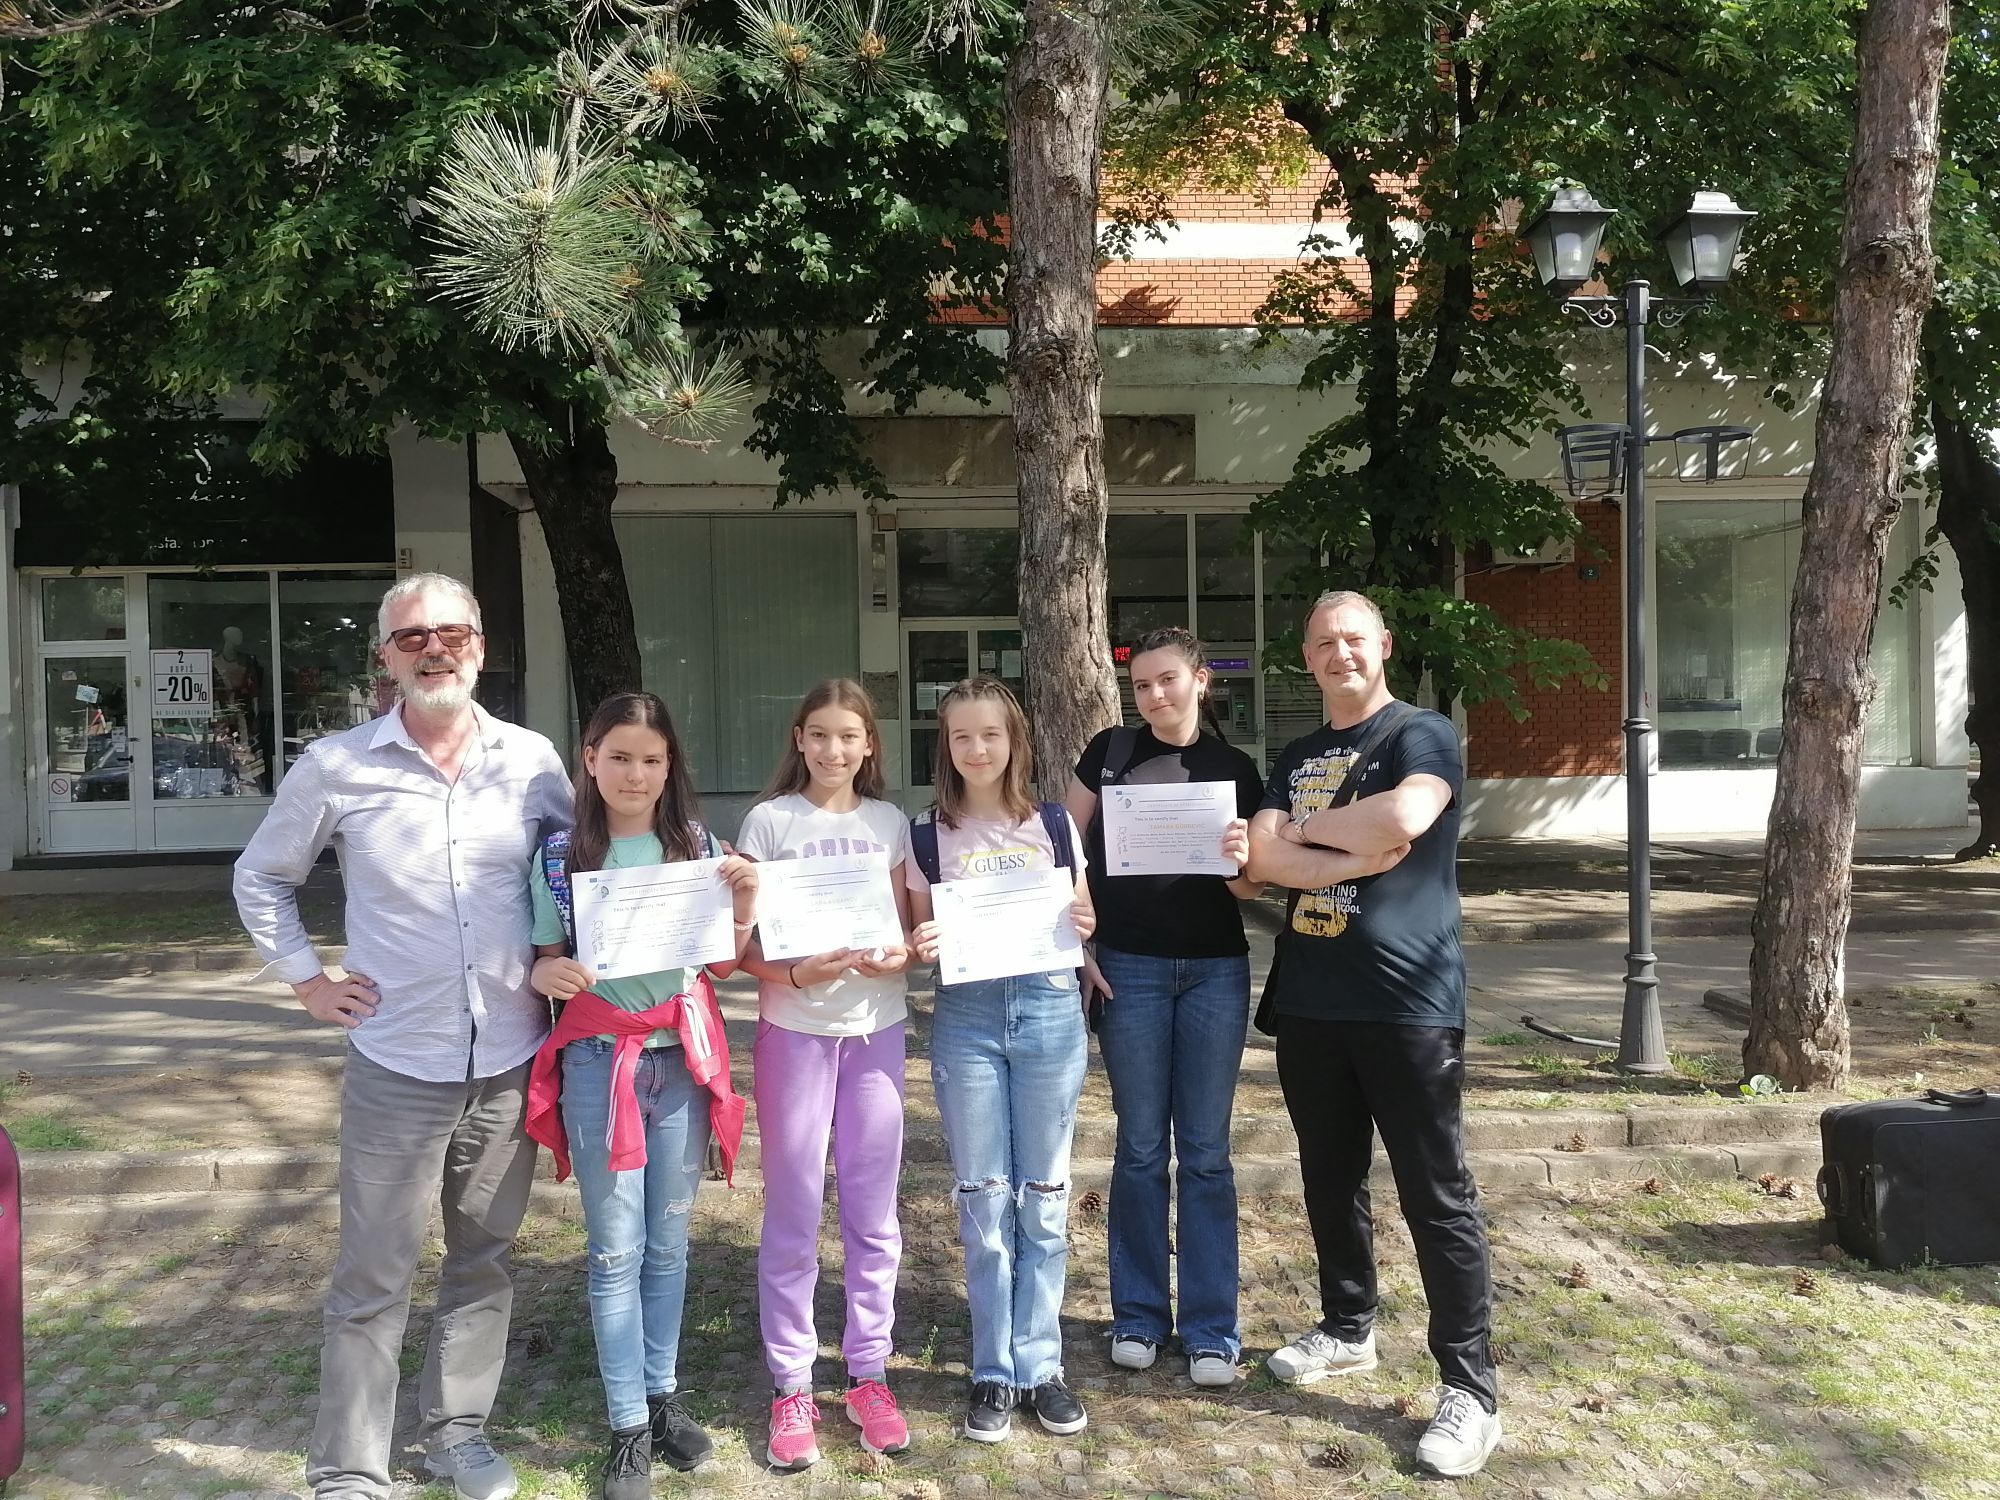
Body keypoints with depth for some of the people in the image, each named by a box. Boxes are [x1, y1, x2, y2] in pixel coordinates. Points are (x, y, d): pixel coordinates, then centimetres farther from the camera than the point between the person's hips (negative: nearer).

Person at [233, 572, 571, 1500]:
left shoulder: (532, 761, 1)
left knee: (484, 1260, 15)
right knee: (373, 1279, 3)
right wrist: (308, 982, 3)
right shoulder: (337, 768, -4)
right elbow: (261, 878, 10)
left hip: (510, 1061, 2)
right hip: (397, 1066, -2)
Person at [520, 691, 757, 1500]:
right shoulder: (560, 856, -3)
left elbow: (724, 962, 7)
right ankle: (629, 1430, 13)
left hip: (684, 1058, 2)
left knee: (669, 1242, 13)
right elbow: (545, 961, 3)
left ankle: (661, 1395, 29)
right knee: (616, 1249, 4)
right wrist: (550, 974, -19)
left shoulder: (698, 847, 2)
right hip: (599, 1063, -2)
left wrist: (744, 903, -11)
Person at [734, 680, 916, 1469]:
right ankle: (790, 1386, 16)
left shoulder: (890, 823, 5)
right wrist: (794, 973, -22)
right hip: (794, 1030, -2)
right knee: (793, 1212, 5)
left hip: (877, 1028, 3)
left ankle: (868, 1373, 23)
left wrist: (901, 956, -12)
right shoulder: (769, 821, -3)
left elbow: (911, 926, 10)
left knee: (873, 1211, 10)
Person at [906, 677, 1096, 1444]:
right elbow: (919, 938, 8)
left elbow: (1081, 922, 11)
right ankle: (994, 1373, 16)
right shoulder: (926, 836, 4)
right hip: (966, 1016, 0)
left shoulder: (1054, 825, 5)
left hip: (1049, 1009, 0)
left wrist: (1083, 926, -10)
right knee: (984, 1201, 5)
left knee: (1044, 1198, 7)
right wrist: (920, 947, -14)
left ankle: (1040, 1366, 19)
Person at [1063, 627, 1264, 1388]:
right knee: (1140, 1147, 7)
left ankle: (1211, 1329, 14)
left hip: (1215, 970, 1)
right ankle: (1139, 1315, 20)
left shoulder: (1235, 770, 3)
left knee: (1205, 1151, 5)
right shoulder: (1109, 752, 1)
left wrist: (1241, 860, -18)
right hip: (1128, 968, -1)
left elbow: (1249, 888, 5)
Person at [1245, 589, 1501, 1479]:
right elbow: (1262, 857, -1)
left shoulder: (1422, 734, -5)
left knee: (1436, 1196, -2)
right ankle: (1348, 1328, 36)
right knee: (1330, 1177, 17)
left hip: (1407, 1003, -6)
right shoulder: (1297, 758, 13)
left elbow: (1404, 817, -26)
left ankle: (1470, 1390, 6)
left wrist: (1306, 827, -8)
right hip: (1309, 1001, 6)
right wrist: (1358, 851, -15)